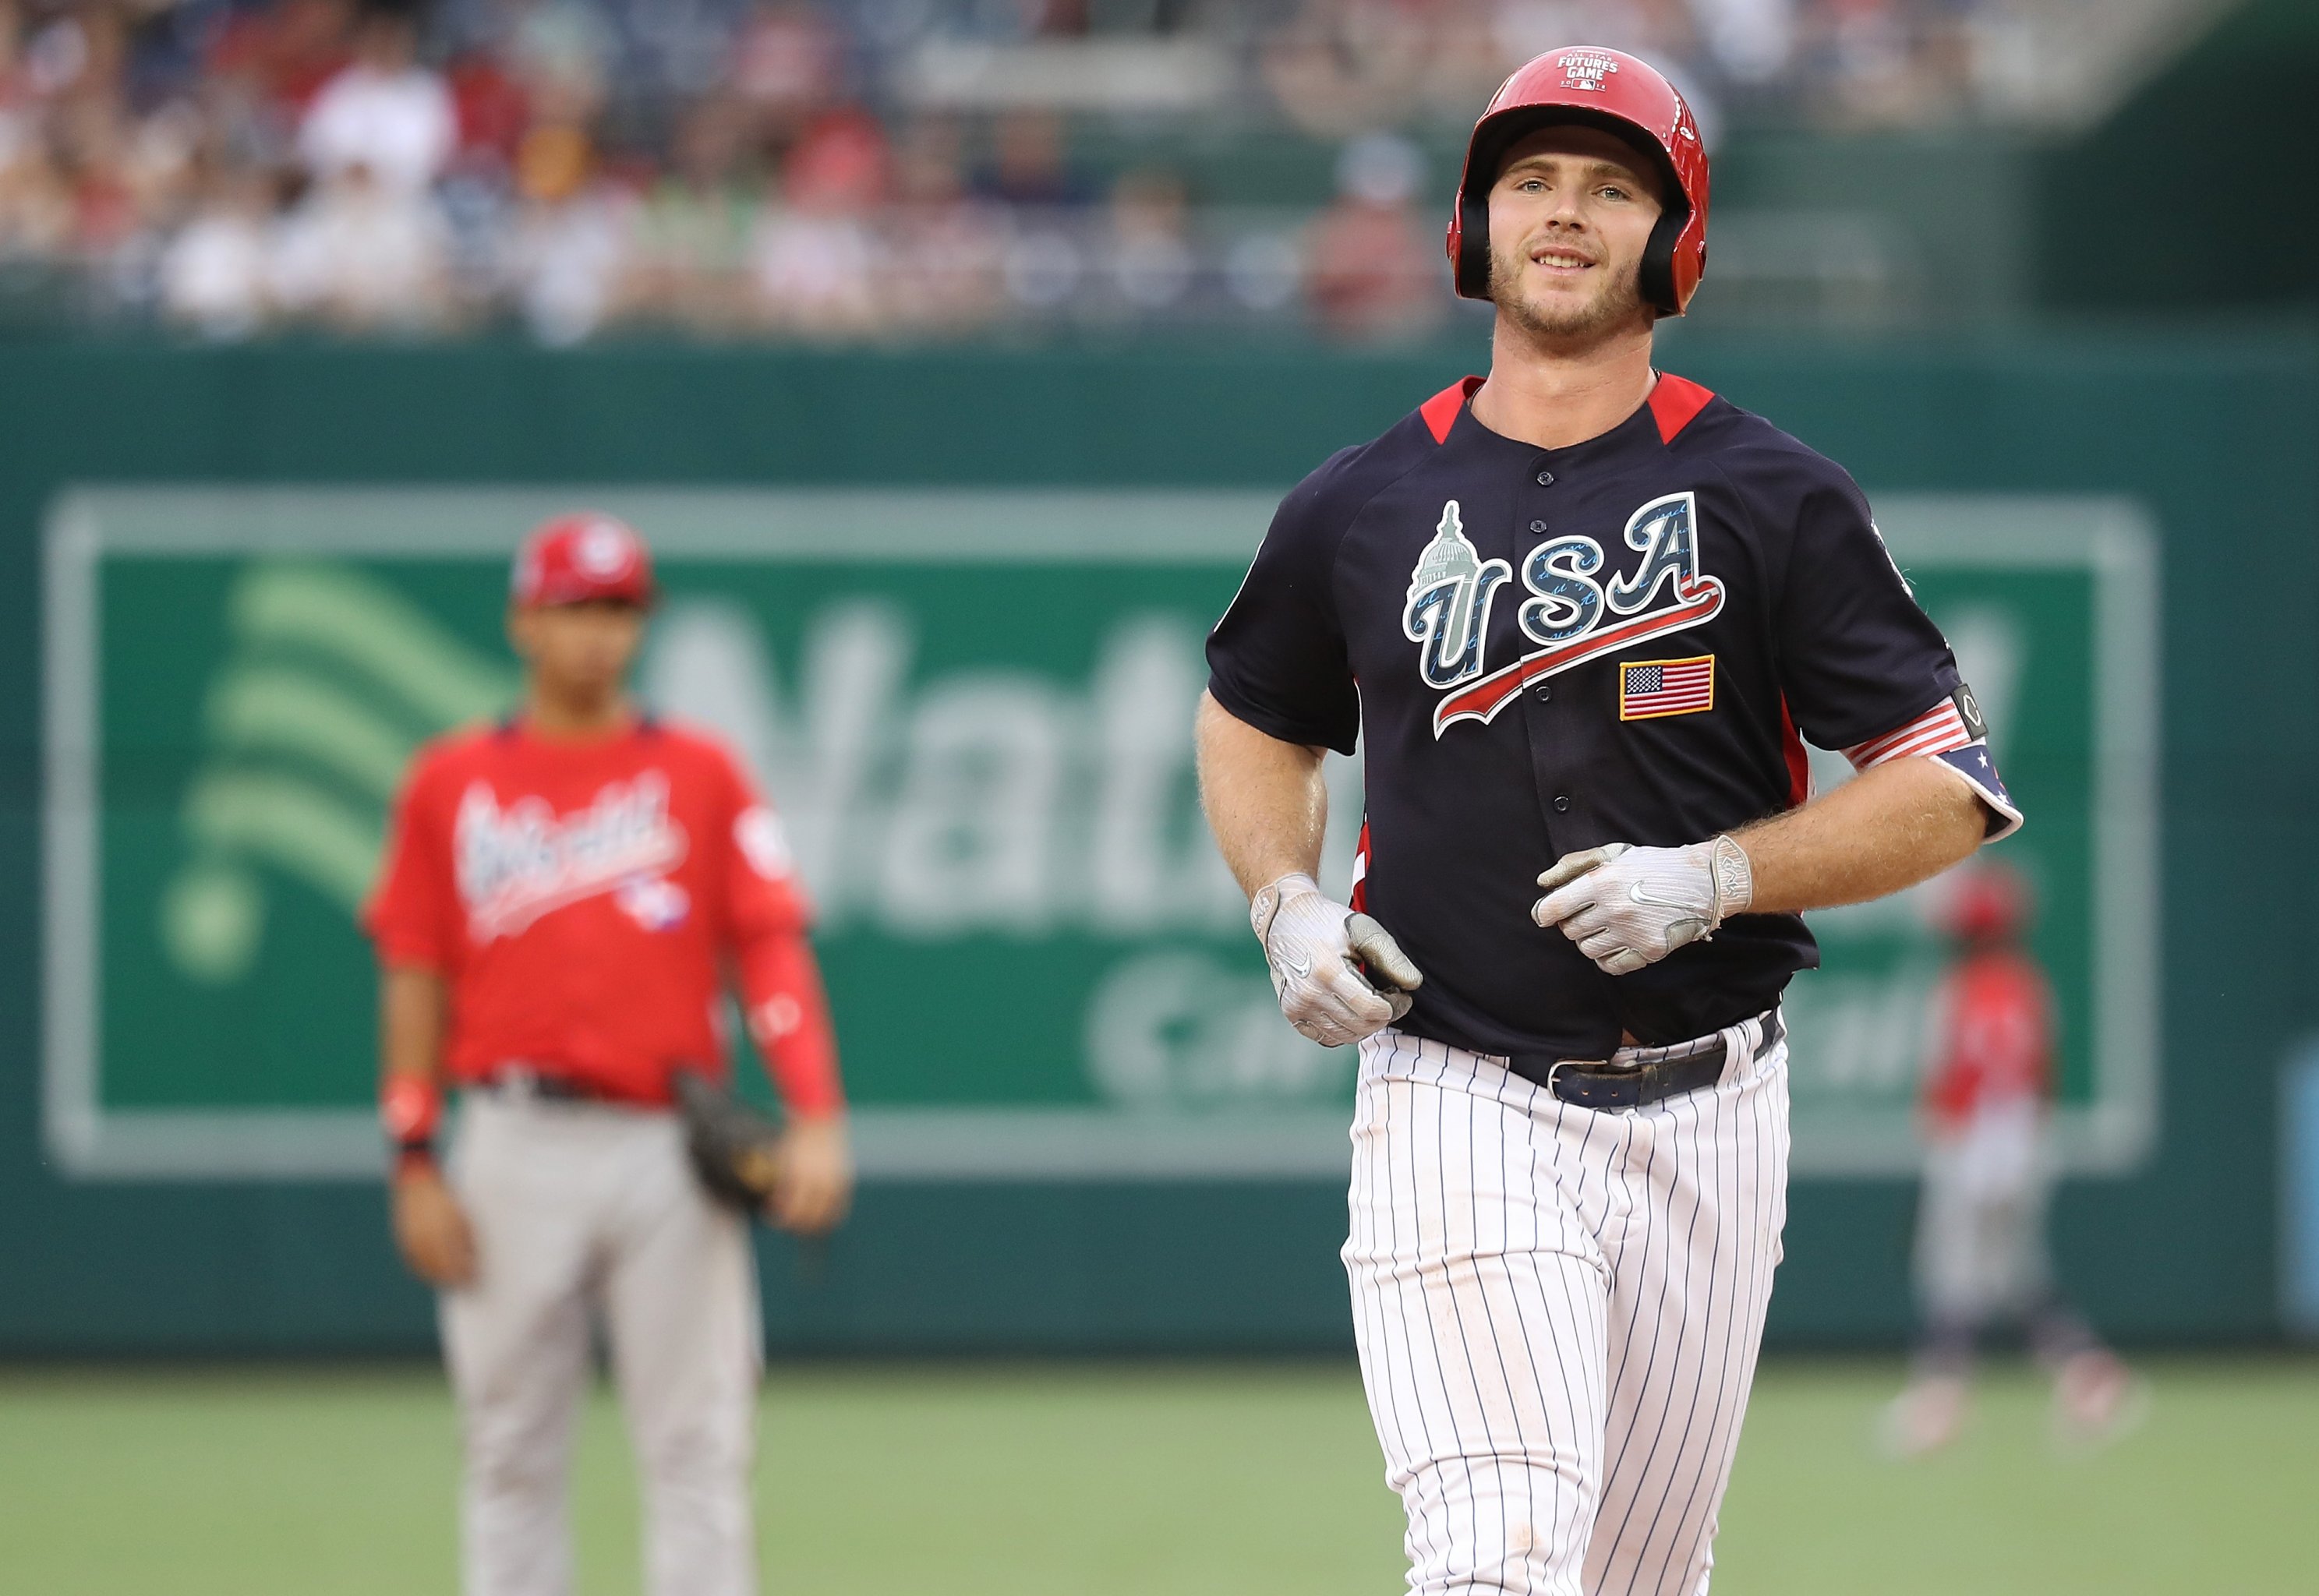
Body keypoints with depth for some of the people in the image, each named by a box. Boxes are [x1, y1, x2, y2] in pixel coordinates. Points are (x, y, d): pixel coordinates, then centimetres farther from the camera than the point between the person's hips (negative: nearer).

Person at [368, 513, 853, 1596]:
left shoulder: (701, 775, 7)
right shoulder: (452, 783, 8)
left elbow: (771, 951, 0)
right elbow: (415, 980, 8)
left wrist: (816, 1119, -13)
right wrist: (414, 1167, 1)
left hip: (670, 1149, -1)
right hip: (516, 1149, 1)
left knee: (696, 1450, -3)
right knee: (512, 1455, 5)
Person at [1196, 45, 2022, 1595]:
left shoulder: (1774, 501, 0)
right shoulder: (1359, 508, 5)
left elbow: (1950, 791, -1)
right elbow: (1254, 718, 24)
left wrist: (1715, 877, -15)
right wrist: (1286, 905, 4)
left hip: (1706, 1112, 1)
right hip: (1457, 1103, -1)